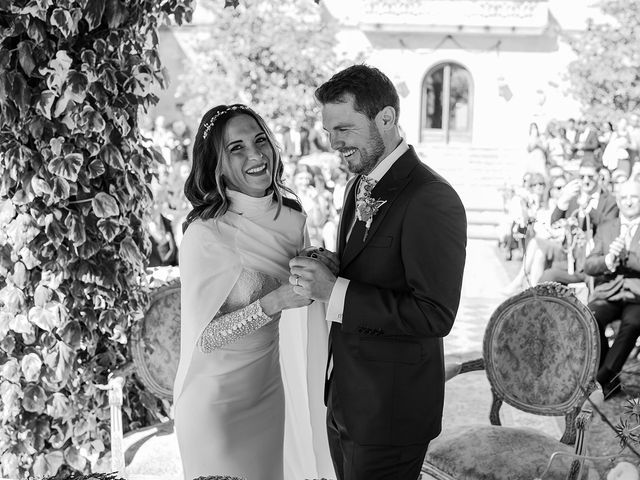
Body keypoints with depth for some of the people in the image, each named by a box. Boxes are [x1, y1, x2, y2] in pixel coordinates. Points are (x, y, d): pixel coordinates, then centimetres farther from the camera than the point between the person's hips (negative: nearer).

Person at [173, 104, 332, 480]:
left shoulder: (289, 215, -3)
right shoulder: (205, 235, -22)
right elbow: (203, 337, -21)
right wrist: (273, 303, -31)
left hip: (270, 383, 6)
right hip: (218, 397, -6)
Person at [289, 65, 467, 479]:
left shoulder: (432, 201, -22)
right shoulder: (362, 186, 9)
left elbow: (435, 316, -25)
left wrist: (335, 291, -25)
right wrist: (331, 267, -5)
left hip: (391, 415, -8)